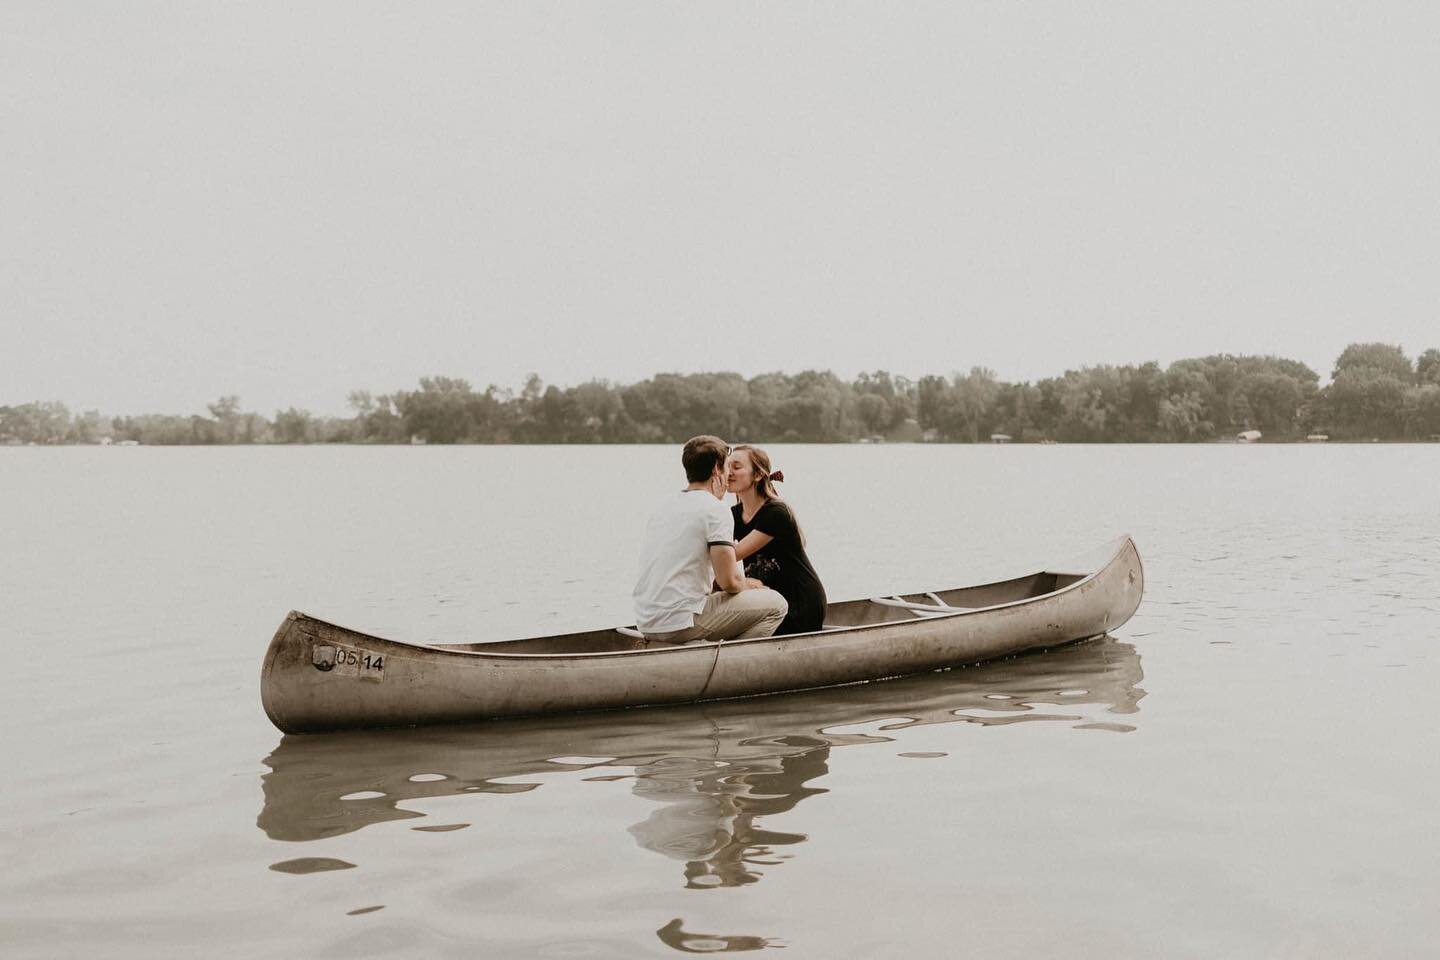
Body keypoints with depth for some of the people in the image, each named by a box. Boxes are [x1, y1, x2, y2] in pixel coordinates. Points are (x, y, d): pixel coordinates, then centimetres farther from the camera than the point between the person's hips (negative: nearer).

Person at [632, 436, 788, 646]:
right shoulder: (715, 509, -8)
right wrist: (749, 585, 10)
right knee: (775, 604, 2)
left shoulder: (665, 505, 16)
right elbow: (728, 581, -14)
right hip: (681, 622, -8)